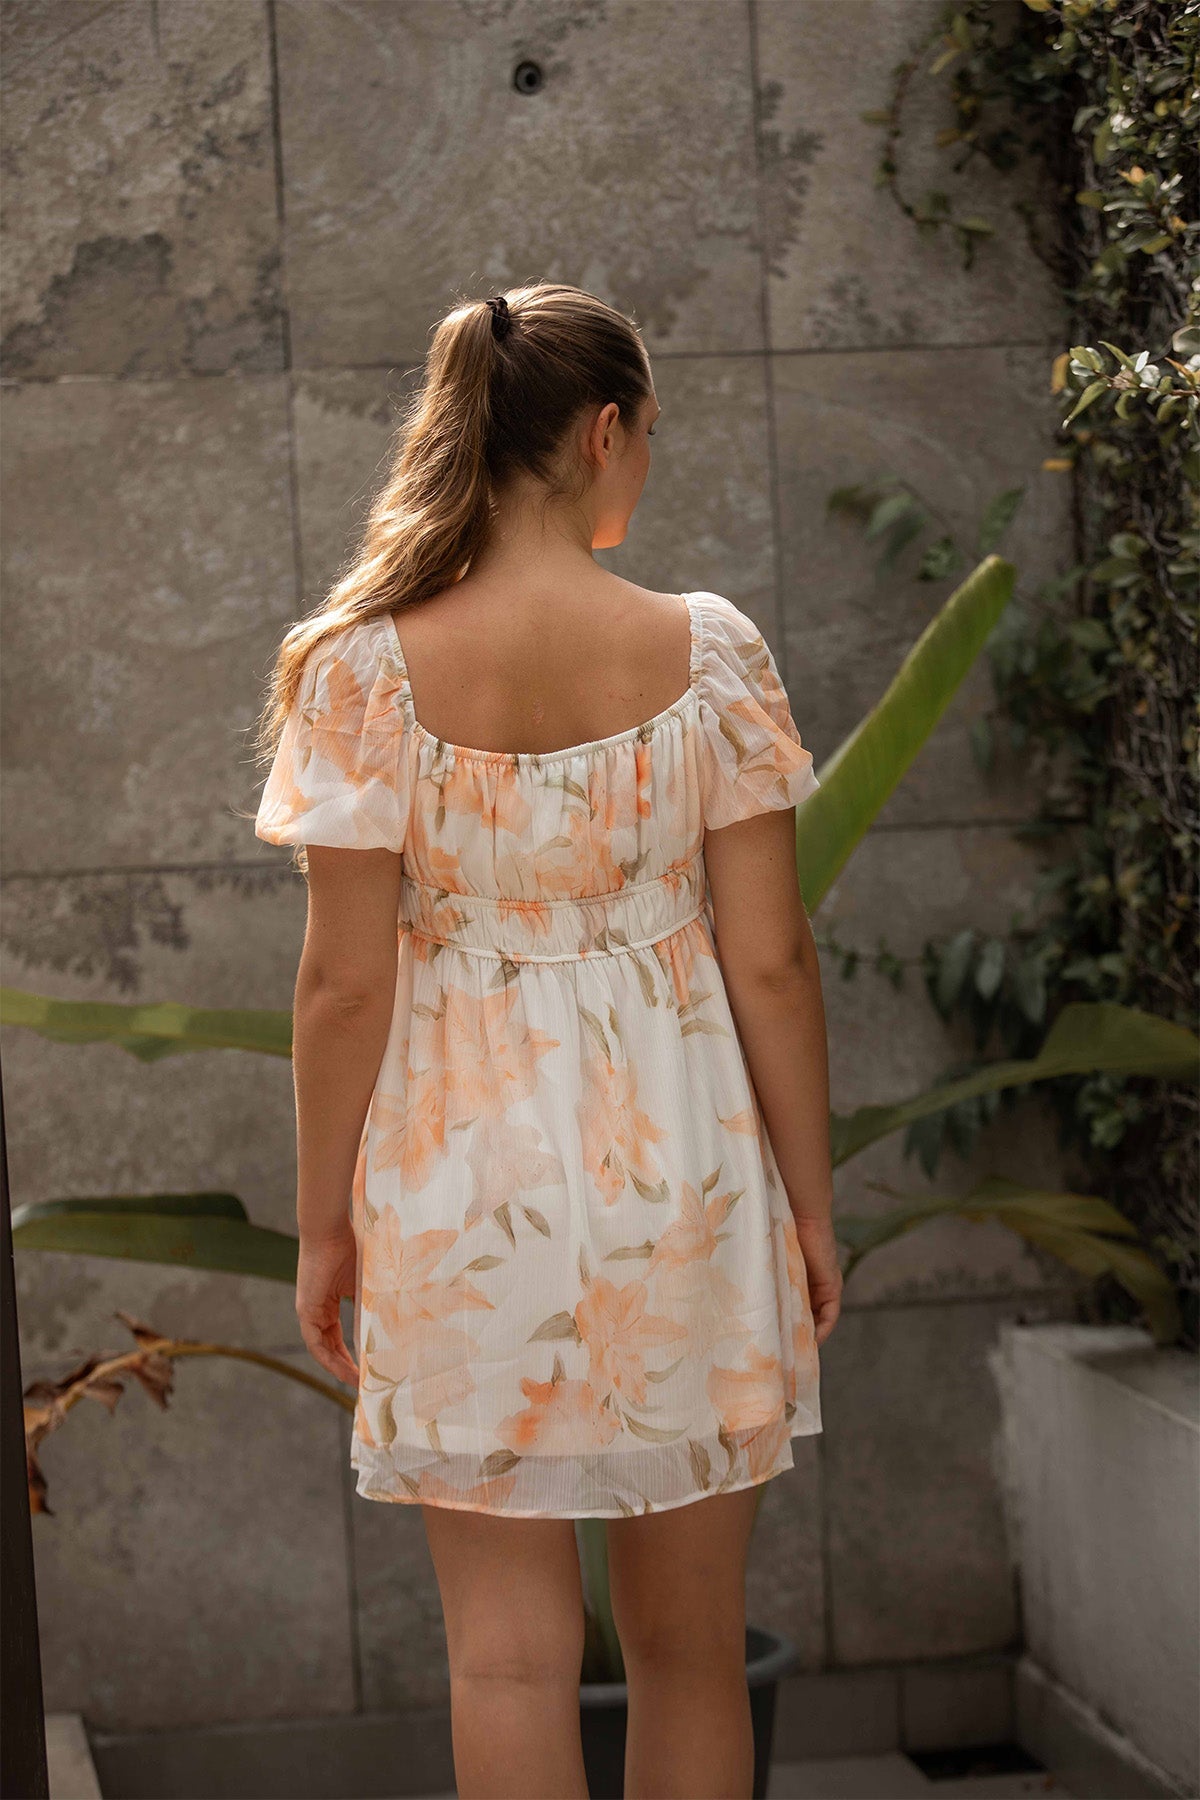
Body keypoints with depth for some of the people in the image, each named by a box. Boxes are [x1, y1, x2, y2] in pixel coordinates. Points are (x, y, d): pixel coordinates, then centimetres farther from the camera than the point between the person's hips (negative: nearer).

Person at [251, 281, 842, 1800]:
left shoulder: (367, 667, -8)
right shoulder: (706, 648, -6)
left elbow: (345, 982, -8)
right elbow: (771, 960, -5)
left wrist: (324, 1224, 3)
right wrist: (810, 1203, 5)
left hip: (466, 1186, -1)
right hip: (681, 1165, 1)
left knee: (511, 1654, 7)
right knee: (690, 1642, 14)